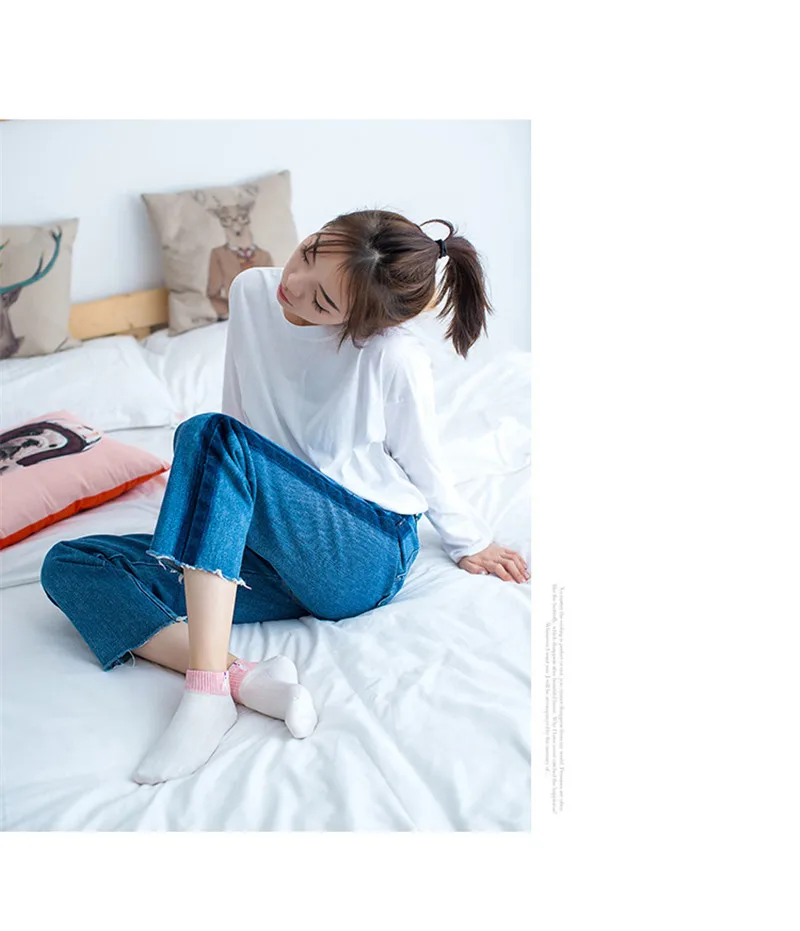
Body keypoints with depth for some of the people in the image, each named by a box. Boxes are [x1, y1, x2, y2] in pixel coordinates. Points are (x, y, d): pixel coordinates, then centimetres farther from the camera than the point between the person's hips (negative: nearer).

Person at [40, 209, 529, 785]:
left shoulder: (395, 357, -17)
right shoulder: (253, 293, -1)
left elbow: (424, 466, 0)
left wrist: (471, 544, 13)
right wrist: (216, 510, 12)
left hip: (368, 558, -7)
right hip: (273, 555, 7)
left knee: (210, 434, -30)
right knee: (69, 565, -9)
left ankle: (207, 688, -38)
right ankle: (244, 677, -31)